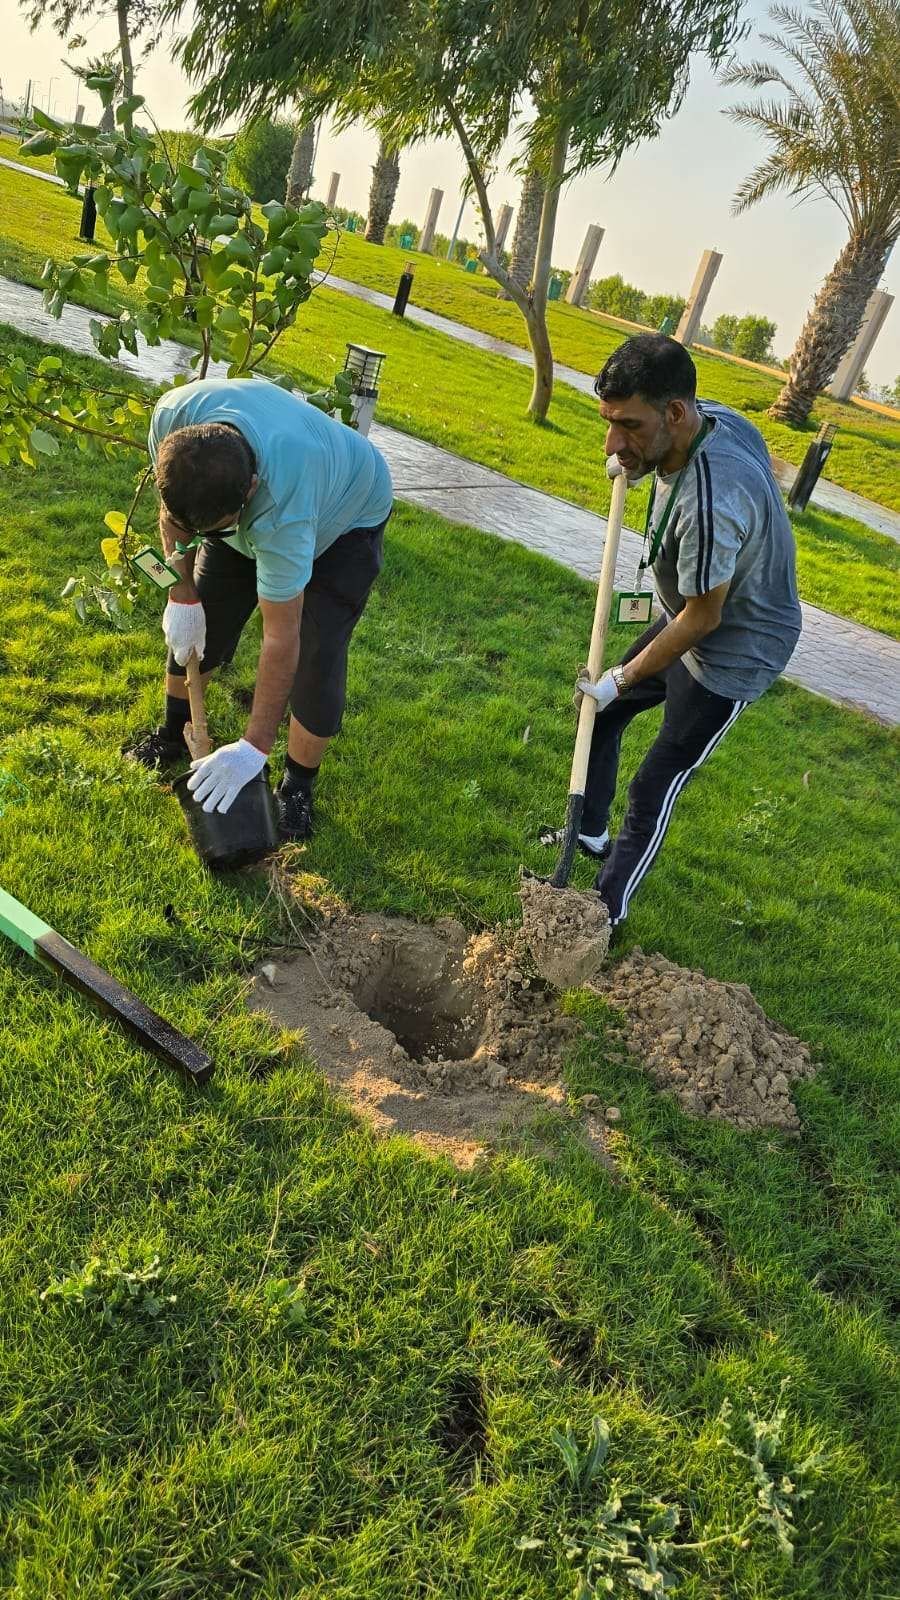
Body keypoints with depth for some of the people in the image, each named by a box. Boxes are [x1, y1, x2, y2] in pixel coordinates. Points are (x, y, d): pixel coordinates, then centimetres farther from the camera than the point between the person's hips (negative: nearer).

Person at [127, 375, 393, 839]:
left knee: (316, 656, -16)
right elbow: (173, 507, -12)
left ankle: (298, 785, 5)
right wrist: (182, 595, -13)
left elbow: (281, 640, -39)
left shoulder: (283, 512, -48)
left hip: (345, 517, -5)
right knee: (193, 624, 5)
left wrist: (254, 748, -33)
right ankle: (174, 732, 31)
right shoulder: (174, 415, -35)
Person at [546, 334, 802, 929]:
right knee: (600, 714, 20)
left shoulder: (710, 504, -41)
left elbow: (702, 617, -27)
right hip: (690, 617, 10)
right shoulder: (710, 415, -13)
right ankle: (591, 834, 41)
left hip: (734, 655, -10)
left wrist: (623, 679, -14)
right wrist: (635, 461, 6)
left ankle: (608, 912, 19)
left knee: (653, 791, 0)